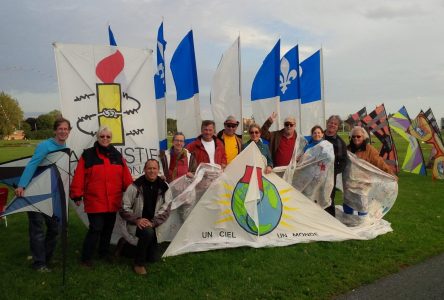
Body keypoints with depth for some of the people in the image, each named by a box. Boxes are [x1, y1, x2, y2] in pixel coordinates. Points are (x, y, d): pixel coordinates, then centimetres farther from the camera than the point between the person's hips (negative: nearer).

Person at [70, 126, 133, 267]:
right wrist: (77, 195, -6)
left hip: (113, 202, 4)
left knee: (108, 228, 15)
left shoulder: (117, 155, 8)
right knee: (96, 229, -6)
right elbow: (79, 177, -5)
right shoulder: (88, 155, -3)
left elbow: (126, 177, 8)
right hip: (94, 201, -4)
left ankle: (104, 253, 33)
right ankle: (86, 258, 10)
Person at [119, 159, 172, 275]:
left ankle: (126, 245, 34)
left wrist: (153, 222, -21)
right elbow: (124, 208, -11)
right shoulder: (136, 186, -14)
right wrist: (137, 220, -24)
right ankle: (139, 263, -13)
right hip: (135, 224, -5)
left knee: (152, 257, 10)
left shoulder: (163, 188, -7)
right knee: (148, 232, -37)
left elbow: (165, 209, -8)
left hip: (153, 226, 5)